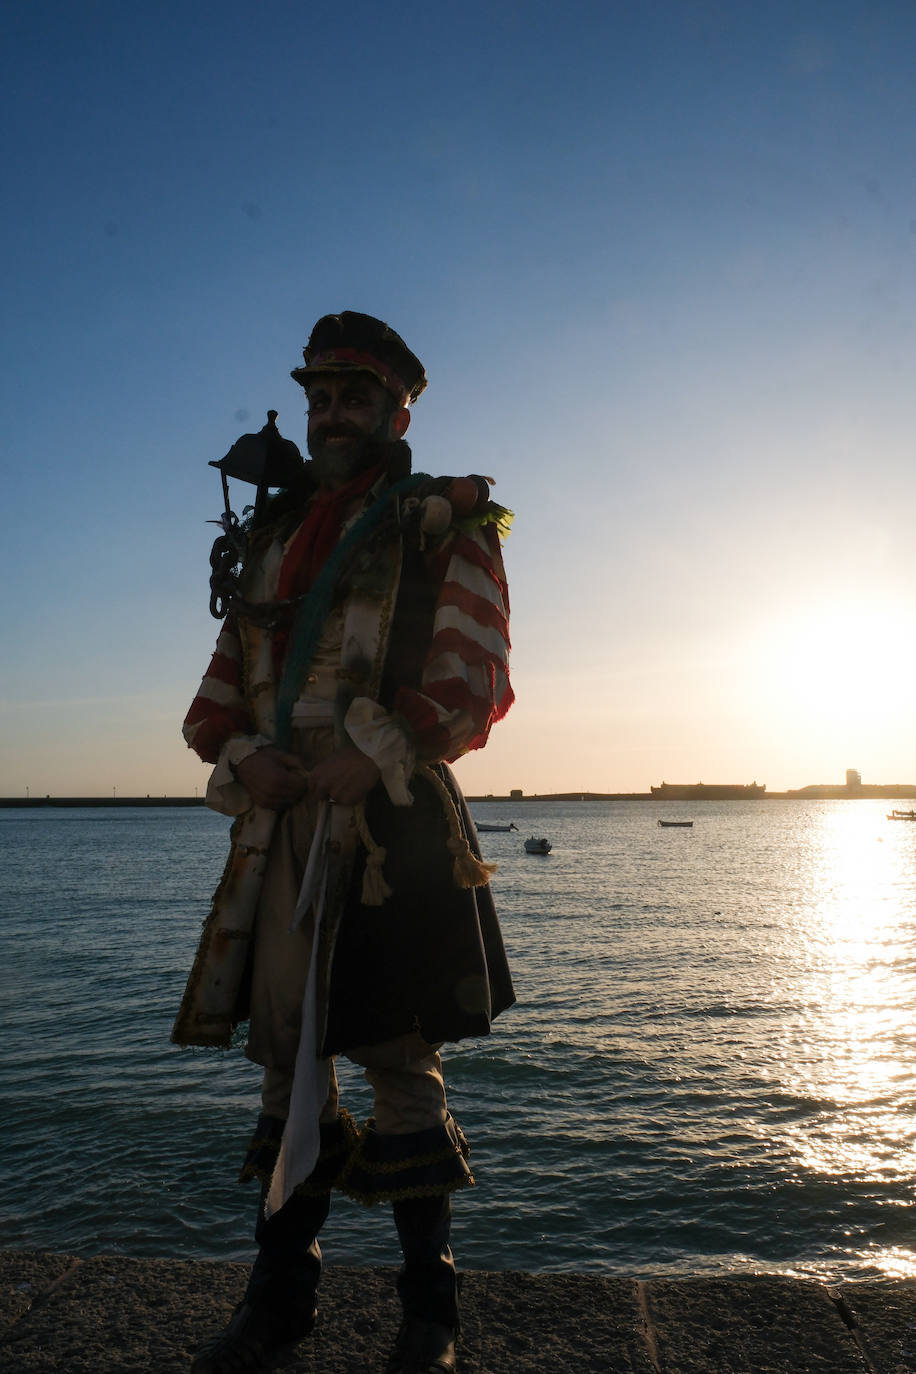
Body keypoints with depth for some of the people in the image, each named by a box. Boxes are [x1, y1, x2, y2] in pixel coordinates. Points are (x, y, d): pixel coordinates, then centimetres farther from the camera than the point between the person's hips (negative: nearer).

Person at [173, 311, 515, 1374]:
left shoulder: (446, 525, 5)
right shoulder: (273, 534, 21)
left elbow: (474, 678, -6)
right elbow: (220, 691, 18)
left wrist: (373, 754, -18)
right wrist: (245, 760, -3)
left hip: (393, 822, -5)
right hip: (280, 822, 5)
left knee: (399, 1058, 1)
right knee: (287, 1054, 12)